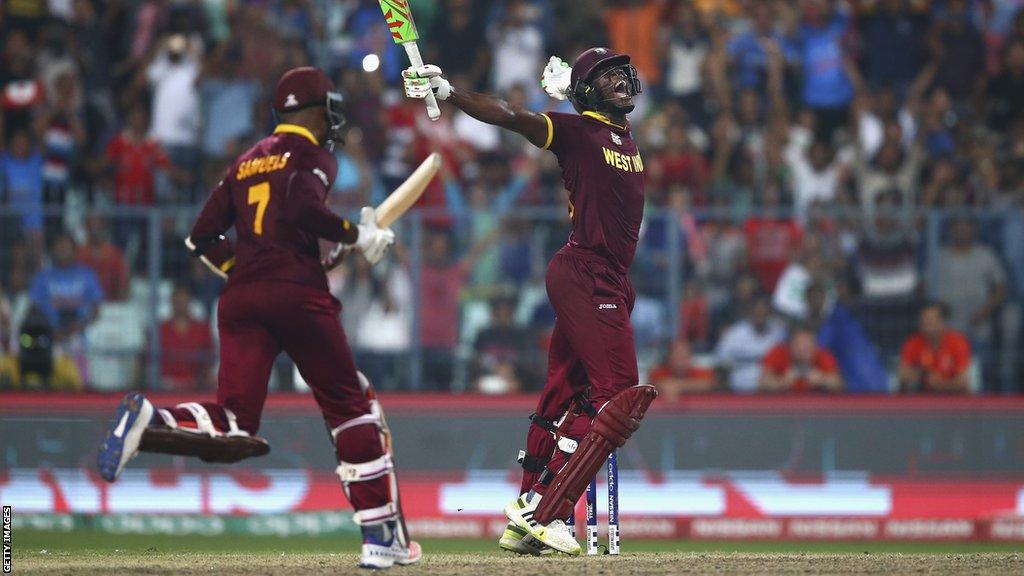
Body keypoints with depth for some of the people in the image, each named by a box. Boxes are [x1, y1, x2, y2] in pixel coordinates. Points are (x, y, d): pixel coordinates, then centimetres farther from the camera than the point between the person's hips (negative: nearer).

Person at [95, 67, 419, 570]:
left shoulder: (247, 162, 22)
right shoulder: (312, 155, 4)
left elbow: (202, 237, 19)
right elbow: (302, 205, -17)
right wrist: (355, 236, -5)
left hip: (240, 299, 5)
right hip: (298, 293, -5)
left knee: (234, 425, -3)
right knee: (352, 407, 9)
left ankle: (148, 420, -31)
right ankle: (382, 536, 6)